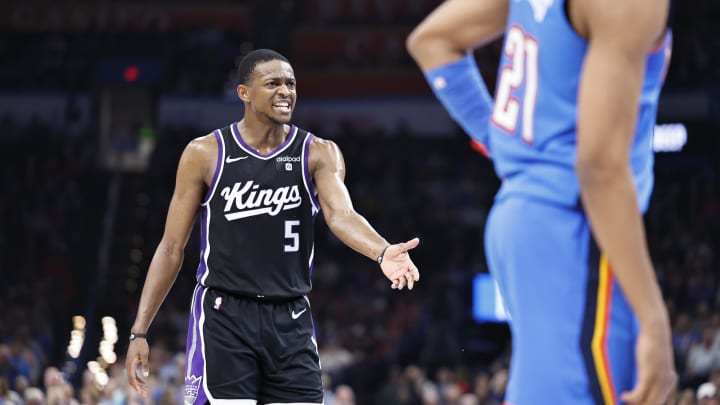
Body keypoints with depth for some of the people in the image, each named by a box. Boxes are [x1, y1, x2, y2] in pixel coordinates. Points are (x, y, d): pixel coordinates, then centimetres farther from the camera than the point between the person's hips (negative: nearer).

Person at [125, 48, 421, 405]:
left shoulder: (318, 154, 1)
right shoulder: (205, 154, -1)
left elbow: (341, 215, -18)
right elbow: (172, 247, 3)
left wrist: (382, 252, -41)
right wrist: (139, 331, -2)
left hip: (290, 321, 2)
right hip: (224, 318, -2)